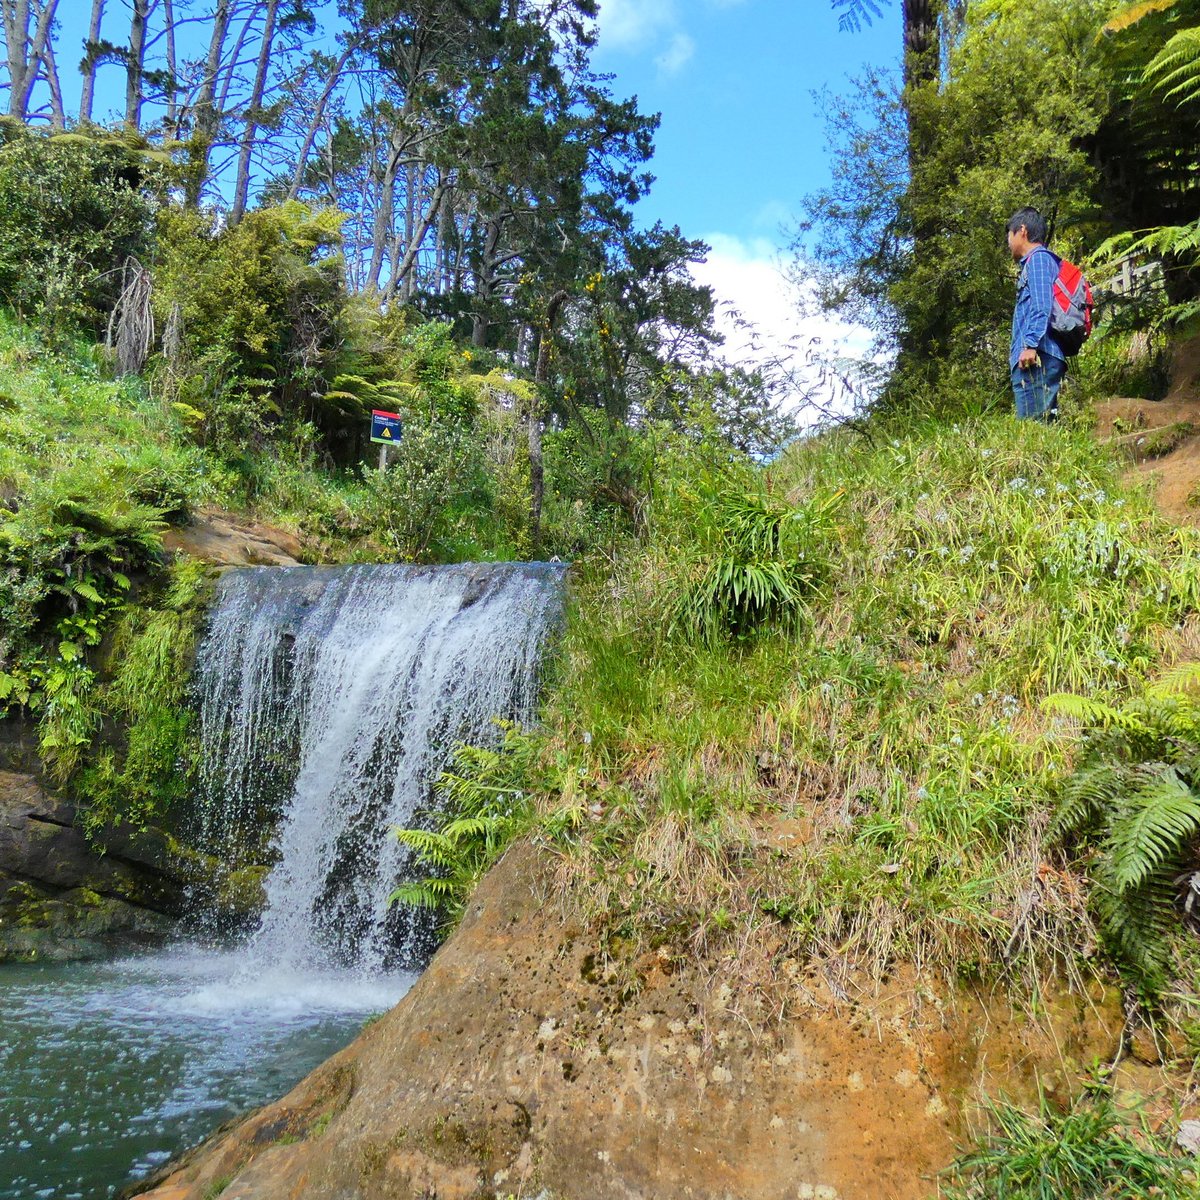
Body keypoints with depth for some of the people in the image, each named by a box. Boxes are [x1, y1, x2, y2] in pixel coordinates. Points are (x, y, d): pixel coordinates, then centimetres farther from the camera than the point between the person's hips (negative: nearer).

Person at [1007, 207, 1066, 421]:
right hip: (1037, 358, 10)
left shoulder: (1038, 258, 0)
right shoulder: (1040, 259, 29)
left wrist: (1030, 345, -22)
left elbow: (1041, 305, -14)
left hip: (1036, 356, -10)